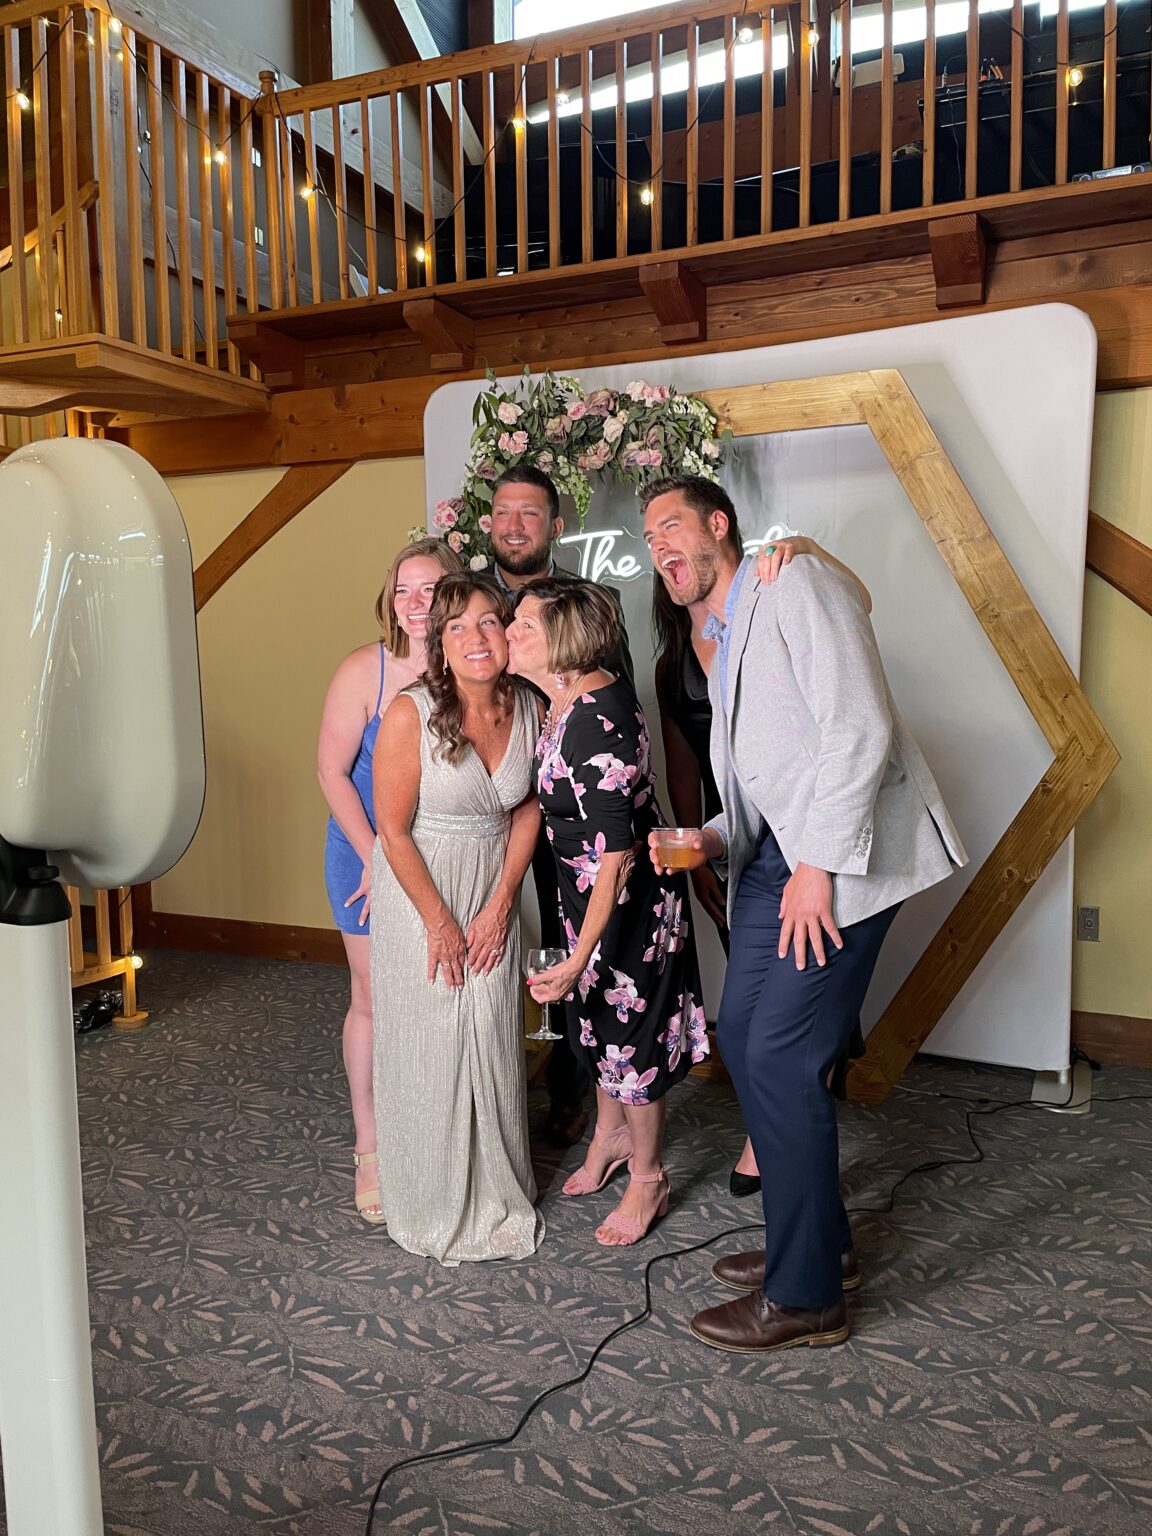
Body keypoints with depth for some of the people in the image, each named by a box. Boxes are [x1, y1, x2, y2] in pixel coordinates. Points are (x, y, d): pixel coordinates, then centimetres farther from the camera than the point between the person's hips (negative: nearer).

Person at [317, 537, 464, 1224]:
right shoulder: (366, 669, -14)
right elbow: (332, 770, -10)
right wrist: (375, 858, -12)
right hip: (370, 854, -2)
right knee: (375, 1000, 8)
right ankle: (371, 1149, 25)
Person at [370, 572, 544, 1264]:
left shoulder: (529, 709, -8)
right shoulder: (411, 714, -21)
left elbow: (529, 810, 2)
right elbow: (394, 831, -15)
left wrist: (499, 906, -3)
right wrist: (440, 923, -11)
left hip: (495, 893, 4)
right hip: (420, 893, -4)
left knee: (495, 1042, 10)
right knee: (428, 1045, 5)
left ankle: (499, 1199, 31)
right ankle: (434, 1209, 27)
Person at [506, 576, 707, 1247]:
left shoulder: (597, 722, -31)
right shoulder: (566, 700, -3)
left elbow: (615, 854, -30)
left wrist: (578, 959, -27)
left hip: (629, 894, -9)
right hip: (584, 887, 9)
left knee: (630, 1026, 8)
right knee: (596, 1017, 23)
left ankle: (648, 1179, 30)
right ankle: (612, 1134, 48)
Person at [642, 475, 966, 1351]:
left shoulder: (797, 588, -7)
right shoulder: (720, 643, 21)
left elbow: (860, 730, -17)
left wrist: (819, 867, -20)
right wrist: (716, 840, 4)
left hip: (841, 853, -9)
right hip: (777, 854, 9)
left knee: (780, 1056, -9)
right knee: (742, 1036, 11)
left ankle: (806, 1296, 9)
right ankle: (820, 1240, 29)